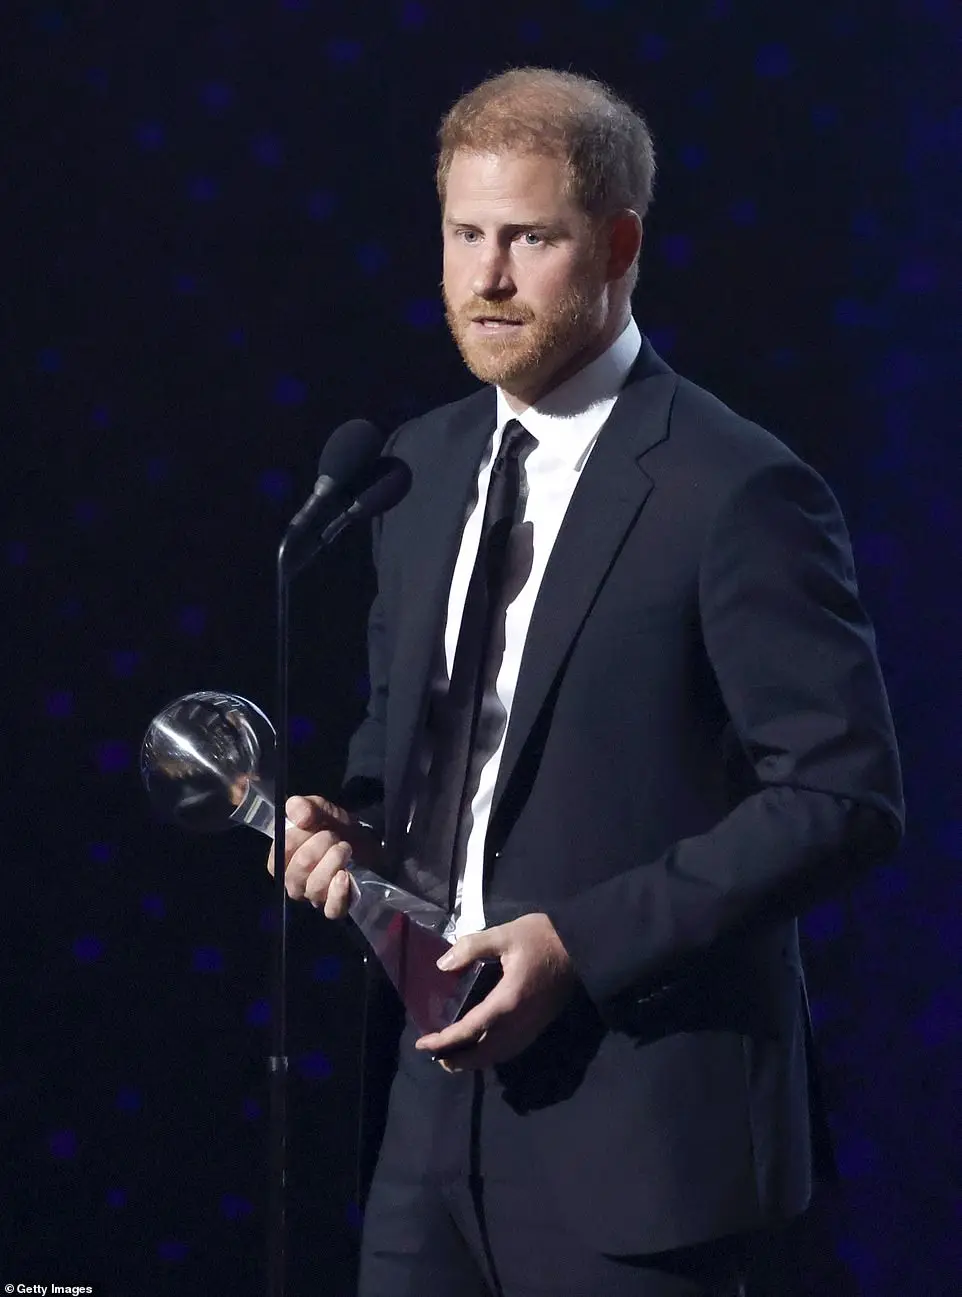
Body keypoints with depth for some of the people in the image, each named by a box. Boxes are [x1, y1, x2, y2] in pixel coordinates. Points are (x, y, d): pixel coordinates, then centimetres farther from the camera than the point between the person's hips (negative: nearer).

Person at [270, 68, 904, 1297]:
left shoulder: (736, 491, -12)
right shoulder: (426, 465, 10)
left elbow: (844, 797, -14)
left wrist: (583, 943, -19)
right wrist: (355, 825, 0)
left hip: (639, 1132, -6)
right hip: (445, 1100, 6)